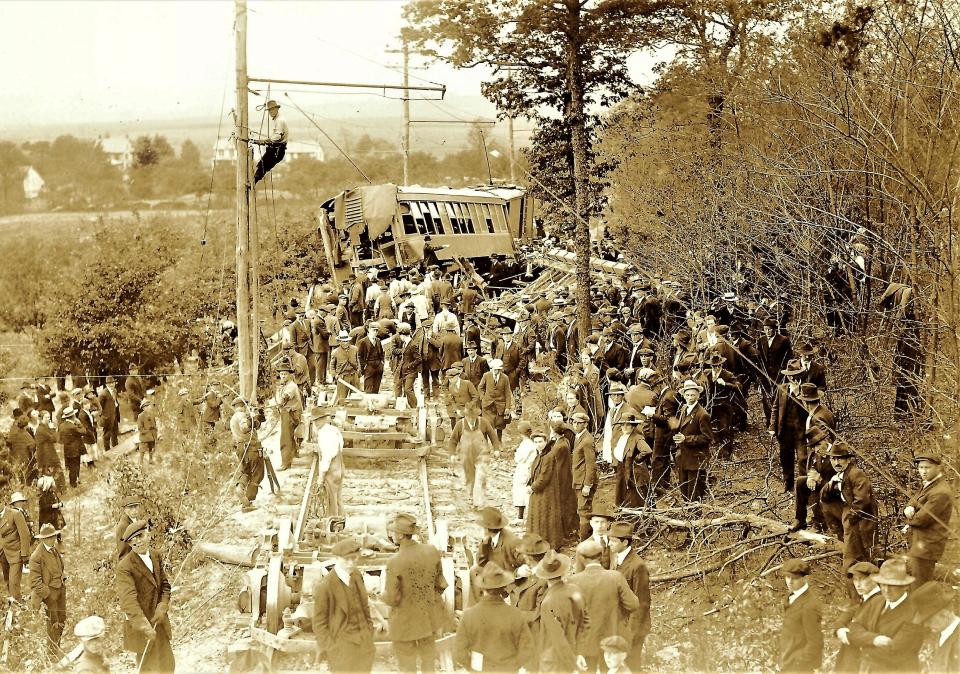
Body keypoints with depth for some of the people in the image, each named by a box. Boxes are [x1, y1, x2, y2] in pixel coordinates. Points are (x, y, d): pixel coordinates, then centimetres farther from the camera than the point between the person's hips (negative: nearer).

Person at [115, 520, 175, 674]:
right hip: (140, 625, -7)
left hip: (159, 620, 7)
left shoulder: (156, 556, 4)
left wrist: (162, 607, -9)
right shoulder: (124, 567, -19)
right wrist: (145, 626, -39)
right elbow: (129, 600, -28)